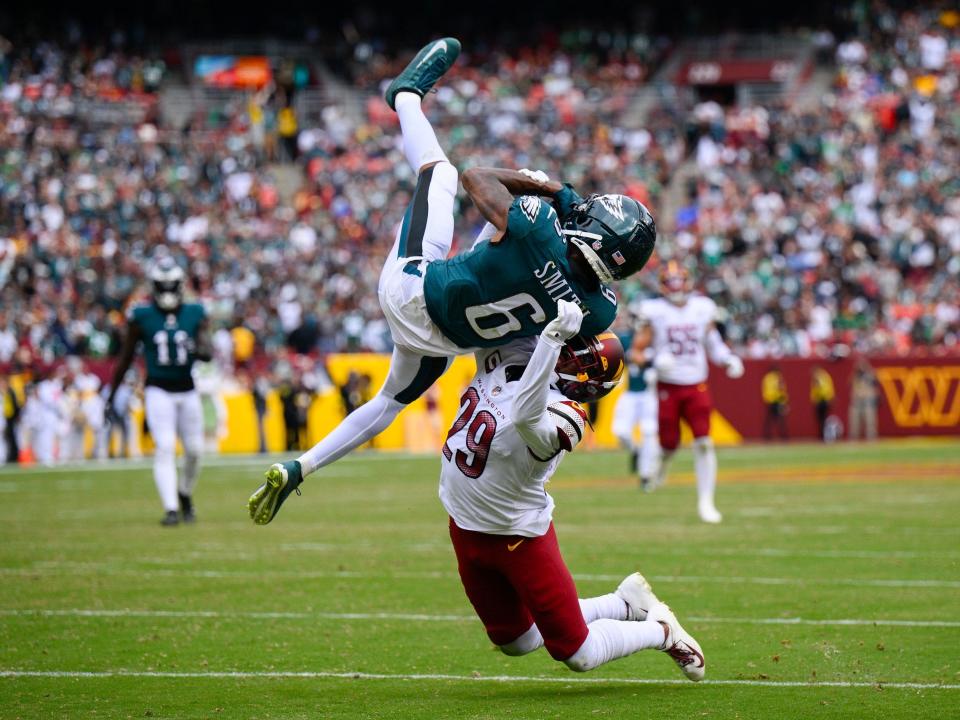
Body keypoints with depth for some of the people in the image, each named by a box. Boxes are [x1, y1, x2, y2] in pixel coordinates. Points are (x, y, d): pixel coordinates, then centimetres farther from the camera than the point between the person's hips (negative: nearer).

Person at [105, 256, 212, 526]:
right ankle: (171, 508, -17)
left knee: (194, 450, 6)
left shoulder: (195, 314, 2)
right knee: (165, 447, -16)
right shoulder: (142, 317, -3)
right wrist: (112, 393, 9)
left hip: (188, 391, 3)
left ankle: (185, 493, 33)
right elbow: (126, 357, 5)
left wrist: (199, 350, -32)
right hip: (158, 391, -3)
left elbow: (209, 351, -8)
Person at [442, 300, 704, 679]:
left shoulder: (560, 417, -31)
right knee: (515, 642, 24)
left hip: (518, 535, -7)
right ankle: (625, 604, 37)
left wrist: (552, 337, -56)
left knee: (578, 655, 4)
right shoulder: (504, 355, -11)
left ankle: (661, 631, 29)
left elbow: (526, 417, -53)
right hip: (465, 529, 8)